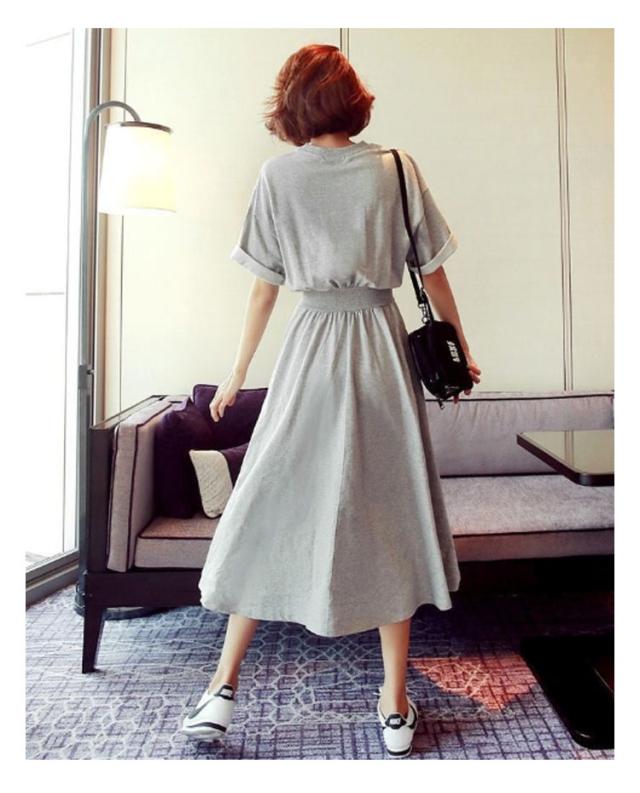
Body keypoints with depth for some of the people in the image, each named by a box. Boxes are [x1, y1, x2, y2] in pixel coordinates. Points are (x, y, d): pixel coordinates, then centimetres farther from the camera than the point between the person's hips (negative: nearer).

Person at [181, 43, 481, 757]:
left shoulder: (278, 175, 3)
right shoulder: (396, 168, 4)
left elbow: (264, 287, 2)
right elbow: (433, 274, 6)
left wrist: (238, 372, 12)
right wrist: (461, 351, 17)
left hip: (311, 345, -1)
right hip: (383, 340, 1)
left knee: (270, 510, 9)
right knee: (387, 512, 8)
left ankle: (224, 686, 17)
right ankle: (396, 707, 20)